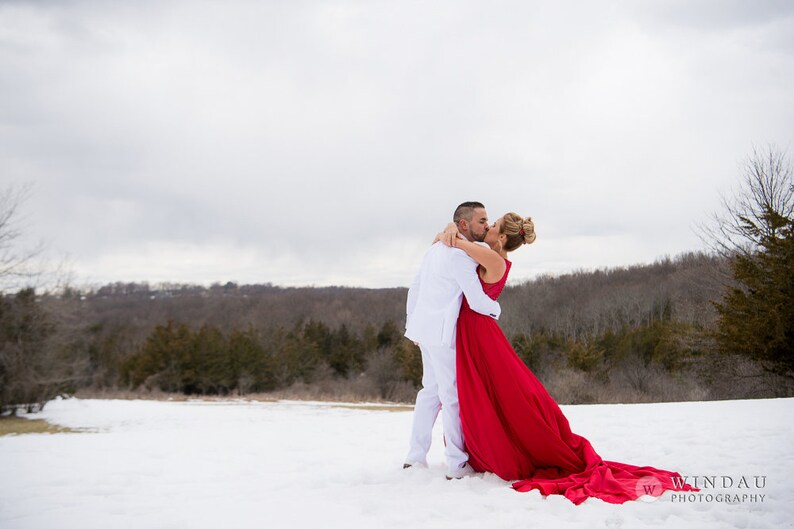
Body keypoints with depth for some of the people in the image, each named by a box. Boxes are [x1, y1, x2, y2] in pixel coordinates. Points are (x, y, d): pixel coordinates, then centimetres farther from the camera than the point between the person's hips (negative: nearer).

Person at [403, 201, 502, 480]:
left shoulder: (436, 248, 14)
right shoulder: (461, 255, -15)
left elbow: (414, 288, 19)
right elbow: (477, 301, -16)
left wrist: (412, 324, 25)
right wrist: (496, 309, 5)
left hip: (425, 329, 9)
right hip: (442, 332, -9)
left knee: (431, 390, 16)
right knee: (452, 395, -4)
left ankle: (415, 457, 20)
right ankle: (457, 464, 0)